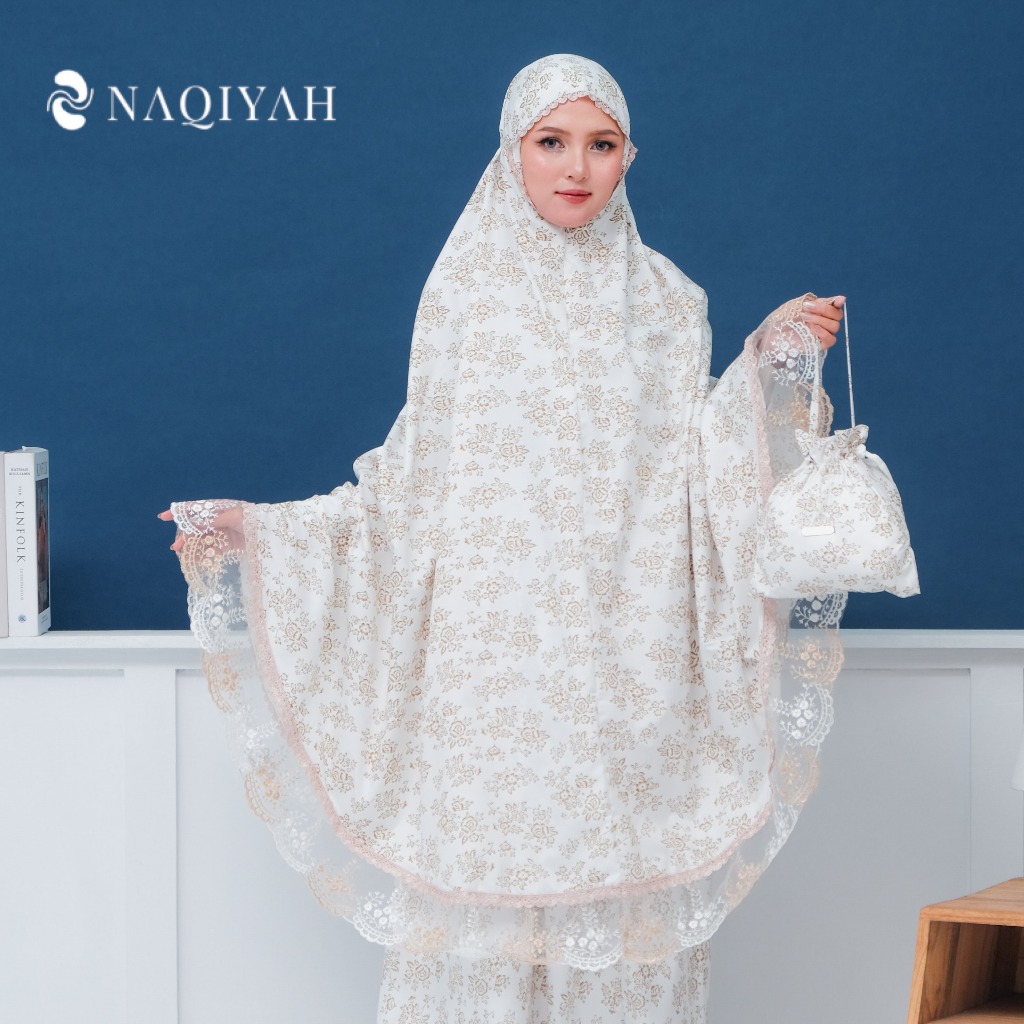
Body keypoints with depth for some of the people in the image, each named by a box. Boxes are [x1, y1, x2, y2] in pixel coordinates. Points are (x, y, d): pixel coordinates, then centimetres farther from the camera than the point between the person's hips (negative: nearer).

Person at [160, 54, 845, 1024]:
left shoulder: (665, 301, 7)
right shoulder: (463, 292, 5)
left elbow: (696, 481, 1)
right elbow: (412, 482, 5)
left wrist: (774, 363, -8)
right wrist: (257, 531, -3)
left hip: (622, 666, 1)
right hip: (491, 656, -1)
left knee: (618, 890, 0)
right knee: (486, 875, -2)